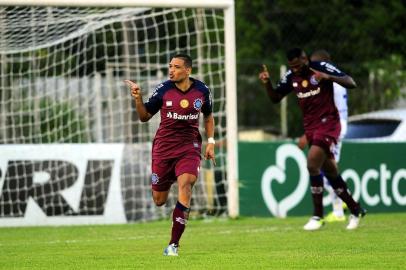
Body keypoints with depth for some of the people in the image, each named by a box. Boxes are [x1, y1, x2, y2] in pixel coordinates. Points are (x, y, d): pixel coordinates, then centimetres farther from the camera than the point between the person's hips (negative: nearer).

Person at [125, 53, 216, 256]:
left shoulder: (202, 91, 0)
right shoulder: (163, 89, -5)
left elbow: (208, 117, 17)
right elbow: (145, 117, 2)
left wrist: (210, 142, 7)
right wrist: (138, 99, -15)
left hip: (190, 146, 0)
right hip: (163, 146, 0)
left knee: (185, 184, -24)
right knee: (159, 201, 2)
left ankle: (173, 244, -19)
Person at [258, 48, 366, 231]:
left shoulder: (322, 68, -12)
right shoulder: (290, 76, 4)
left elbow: (351, 84, -16)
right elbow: (275, 98, 11)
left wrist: (328, 77, -32)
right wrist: (267, 83, -9)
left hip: (327, 123, -7)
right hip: (310, 126, 7)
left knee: (312, 164, -20)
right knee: (330, 171, 10)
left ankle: (318, 216, -12)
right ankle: (355, 211, 24)